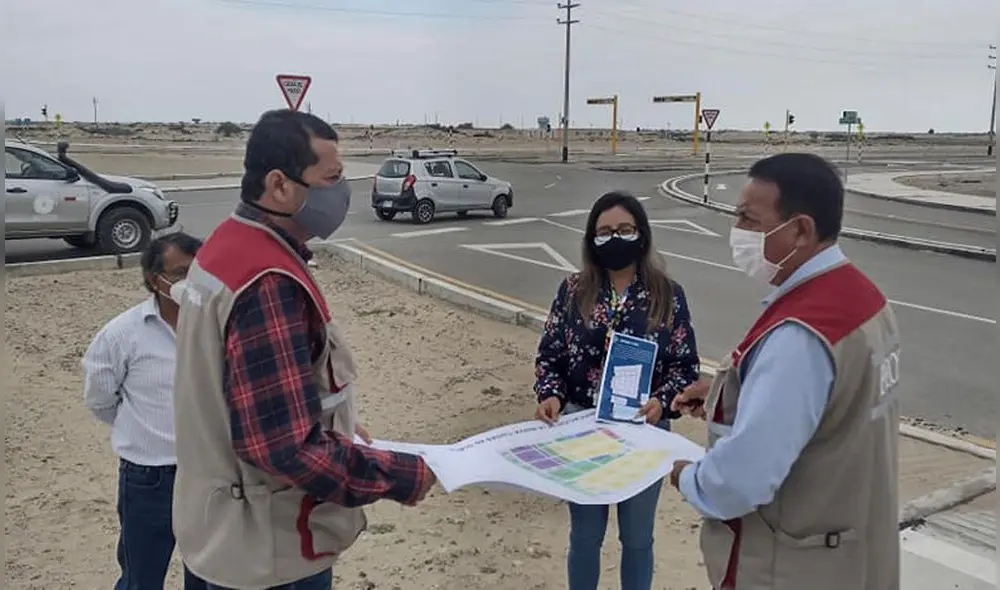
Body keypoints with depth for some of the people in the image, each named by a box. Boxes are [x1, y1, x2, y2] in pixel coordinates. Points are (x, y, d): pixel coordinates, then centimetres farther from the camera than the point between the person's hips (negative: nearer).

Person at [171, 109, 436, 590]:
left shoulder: (229, 245, 4)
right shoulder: (268, 282, -29)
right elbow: (288, 446, -31)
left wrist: (338, 427, 10)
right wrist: (405, 477, -21)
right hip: (269, 549, -9)